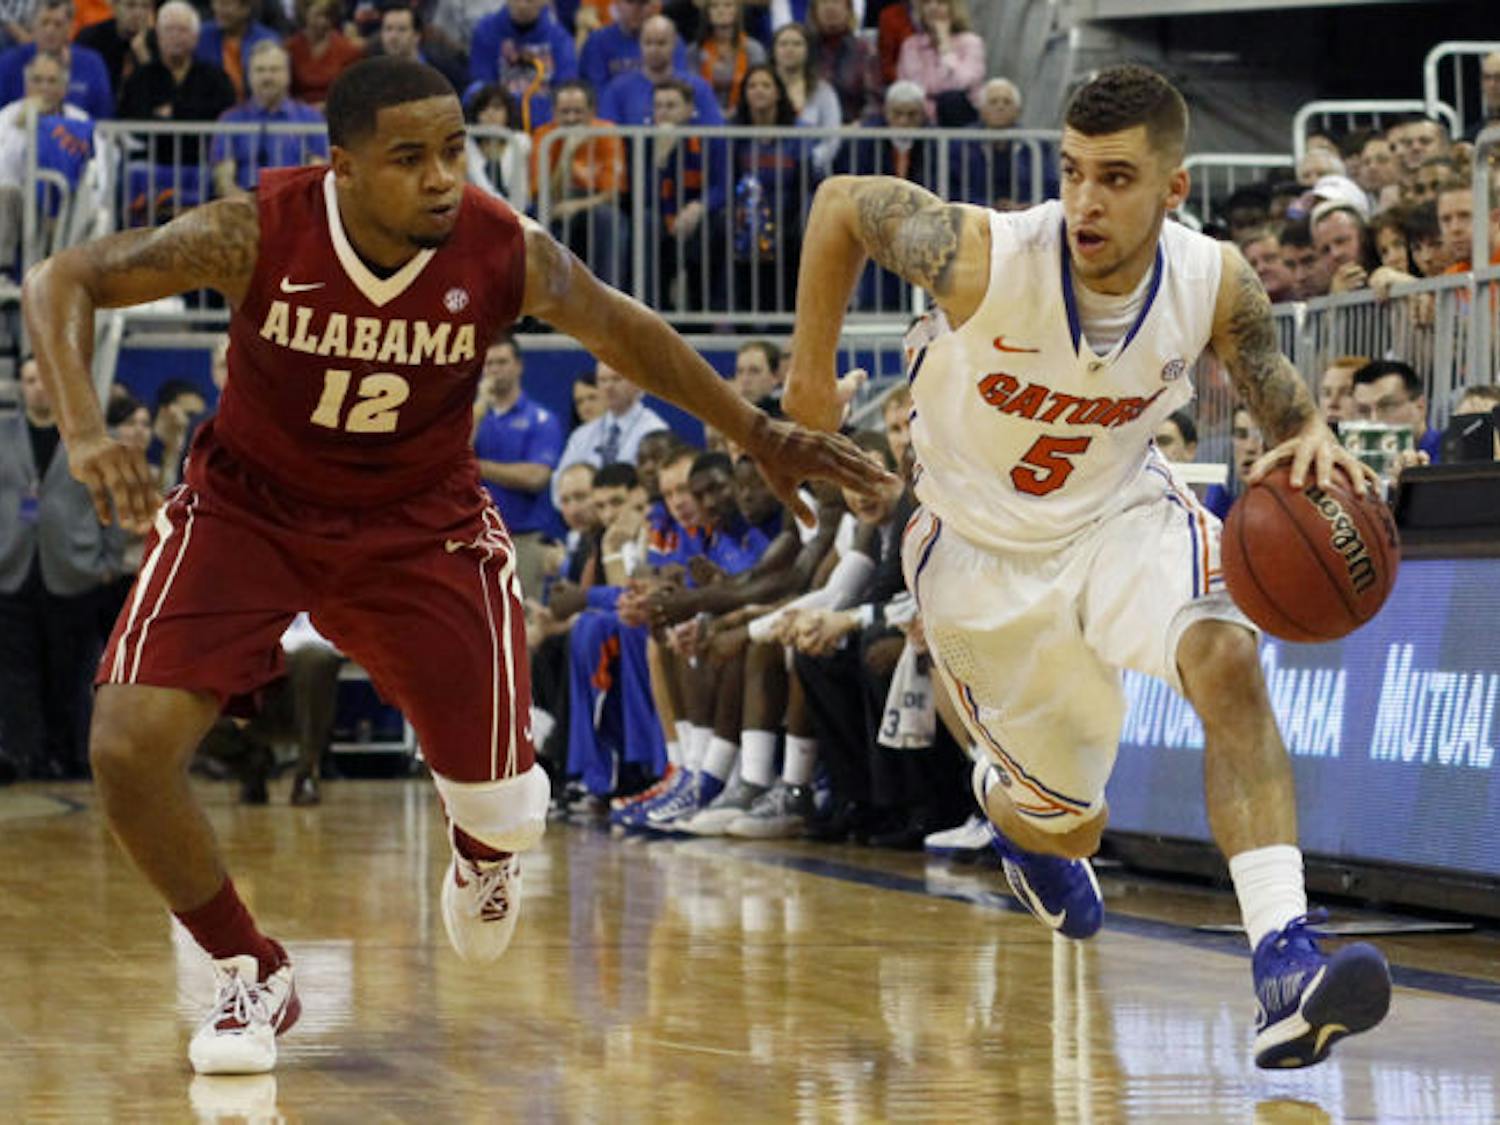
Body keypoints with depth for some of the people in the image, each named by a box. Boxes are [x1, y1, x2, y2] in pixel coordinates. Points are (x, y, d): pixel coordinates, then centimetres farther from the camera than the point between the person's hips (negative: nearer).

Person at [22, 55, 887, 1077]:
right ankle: (255, 977, 6)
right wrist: (85, 433, -37)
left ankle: (481, 845, 44)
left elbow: (623, 332, -1)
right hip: (250, 504, -1)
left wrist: (763, 436, 5)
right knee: (130, 747, -19)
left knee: (506, 816, 0)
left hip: (419, 522, 1)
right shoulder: (257, 234, -27)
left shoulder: (507, 254, -22)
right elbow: (62, 282, -20)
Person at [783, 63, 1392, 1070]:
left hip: (1121, 511, 1)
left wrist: (1311, 441, -28)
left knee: (1226, 657, -32)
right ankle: (1009, 806, 51)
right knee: (1071, 826, 8)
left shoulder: (1213, 283, -21)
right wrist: (812, 370, -6)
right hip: (983, 546, -1)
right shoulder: (987, 257, -29)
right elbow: (842, 203, -12)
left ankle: (1284, 960, -40)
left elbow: (1278, 390, -4)